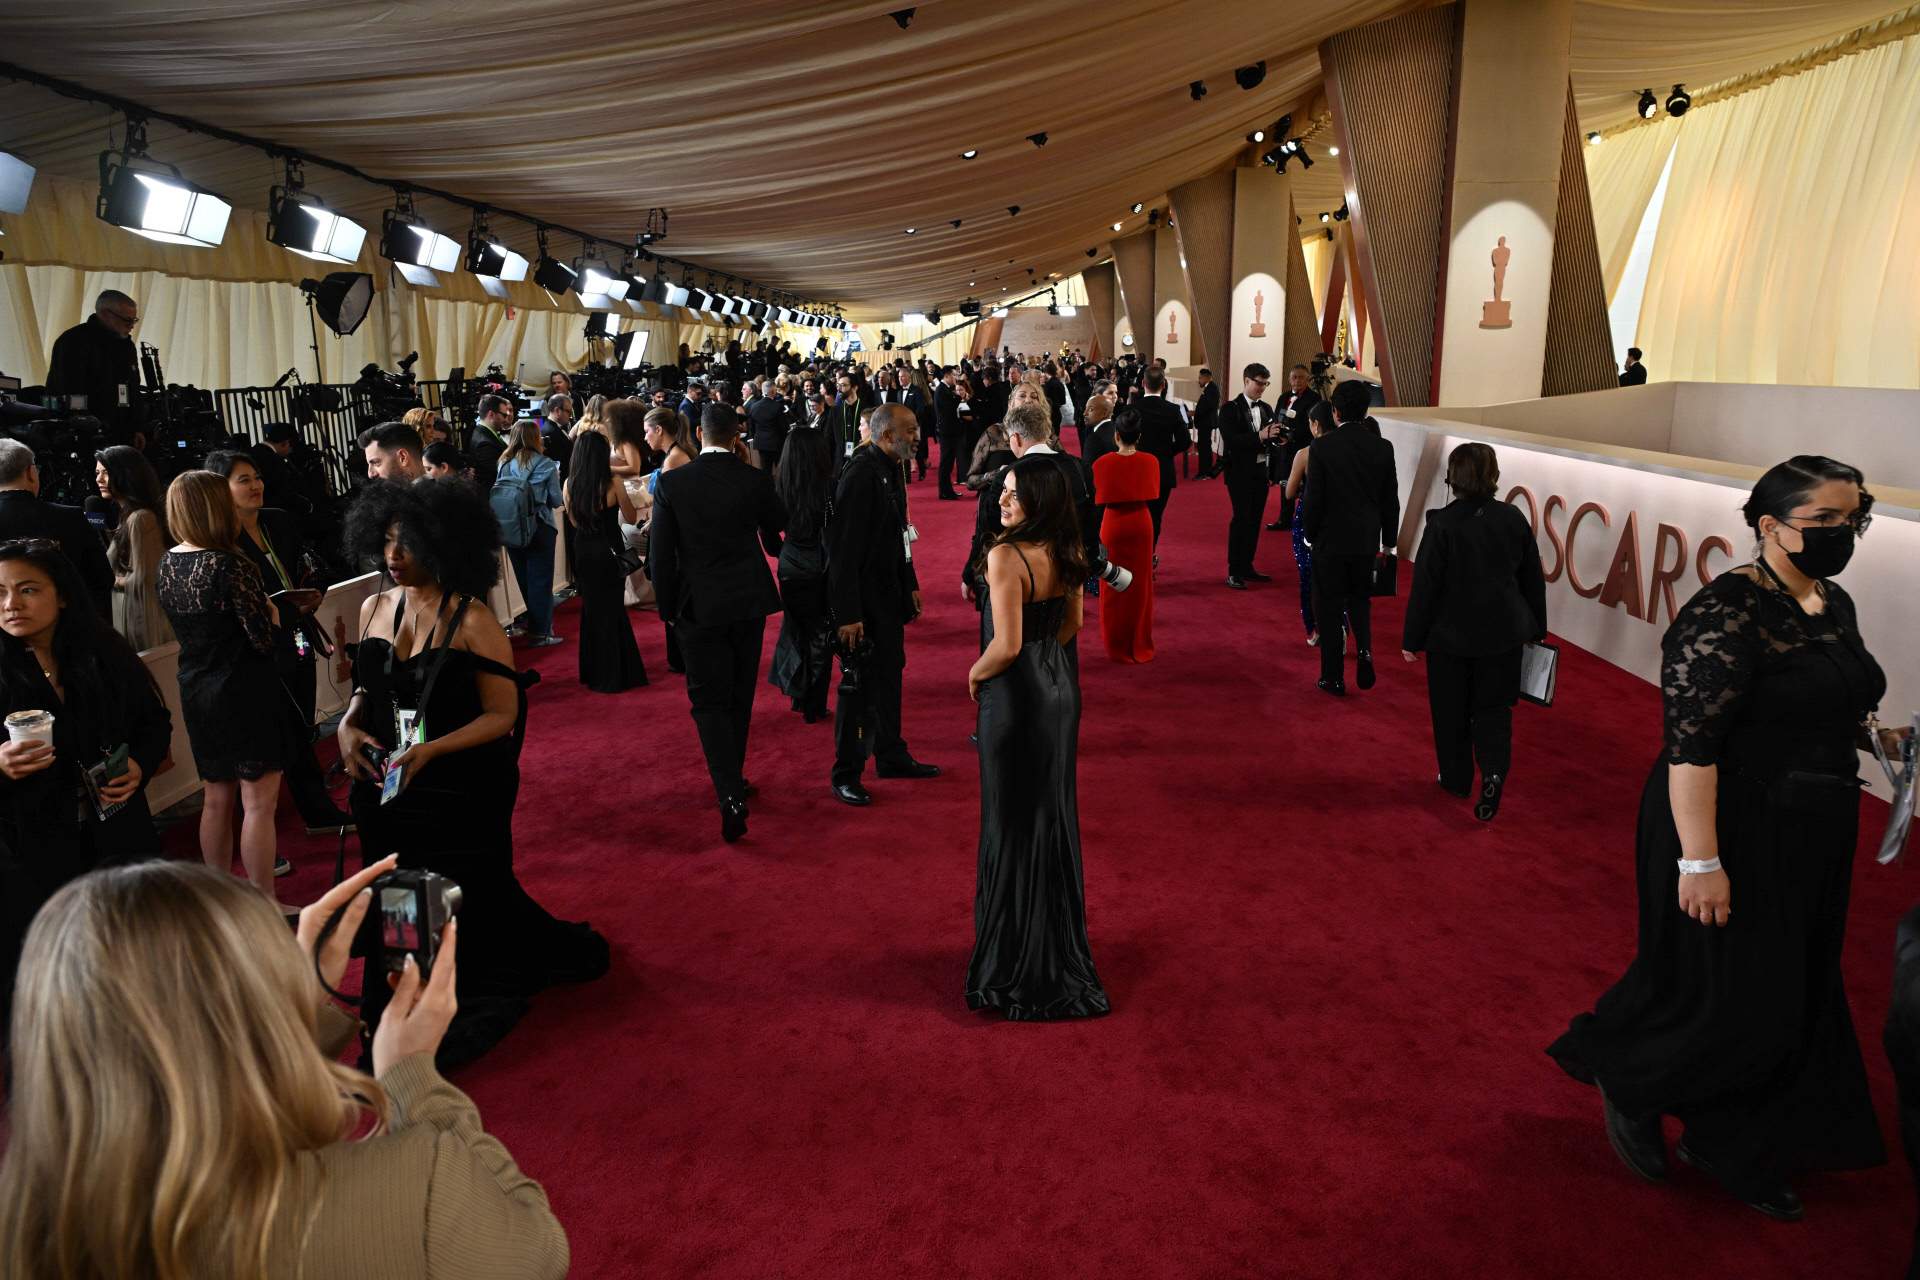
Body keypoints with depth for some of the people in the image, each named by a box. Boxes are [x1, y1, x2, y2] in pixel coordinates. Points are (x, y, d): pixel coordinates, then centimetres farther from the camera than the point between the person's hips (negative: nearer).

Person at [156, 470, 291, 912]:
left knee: (216, 799, 18)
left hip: (196, 692, 8)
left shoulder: (167, 564, 4)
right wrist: (270, 612, 0)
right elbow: (263, 638, -20)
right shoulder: (231, 564, -19)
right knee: (259, 802, -1)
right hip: (245, 692, -8)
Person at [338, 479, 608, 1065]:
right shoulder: (375, 608, 3)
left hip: (459, 796, -5)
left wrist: (431, 750, -25)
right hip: (387, 793, 6)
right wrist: (347, 724, -4)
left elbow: (501, 715, -14)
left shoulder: (472, 620, -15)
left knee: (462, 908, 8)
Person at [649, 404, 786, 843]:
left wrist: (668, 608, 6)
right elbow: (776, 538, 8)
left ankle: (731, 795, -13)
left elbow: (662, 554, -6)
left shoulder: (671, 483, -8)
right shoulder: (756, 480, -5)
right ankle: (733, 779, 30)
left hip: (698, 606, -2)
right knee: (740, 698, 16)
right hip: (749, 600, 2)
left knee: (710, 700, 2)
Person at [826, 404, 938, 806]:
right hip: (863, 601, -9)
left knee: (889, 678, 19)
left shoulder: (889, 471, 7)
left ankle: (891, 756, 34)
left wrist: (910, 585, 18)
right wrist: (847, 613, -25)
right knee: (858, 686, 0)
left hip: (888, 596, 9)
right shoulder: (861, 474, -22)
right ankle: (846, 775, 13)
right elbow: (843, 549, -24)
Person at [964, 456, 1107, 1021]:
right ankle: (1061, 945, 34)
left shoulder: (1006, 556, -23)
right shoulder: (1067, 552, 2)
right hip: (1060, 688, 8)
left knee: (1015, 822, 5)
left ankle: (1018, 958, 18)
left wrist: (975, 674, -8)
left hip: (1016, 698, -8)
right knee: (1055, 814, 19)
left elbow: (1007, 645, -26)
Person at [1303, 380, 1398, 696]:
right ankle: (1365, 650, -2)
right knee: (1359, 600, 22)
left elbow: (1314, 498, -11)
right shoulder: (1382, 448, -4)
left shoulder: (1322, 447, -13)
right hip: (1367, 539, 3)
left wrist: (1310, 534, 4)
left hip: (1330, 540, -3)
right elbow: (1391, 500, 2)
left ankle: (1333, 678, 13)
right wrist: (1389, 540, 13)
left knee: (1330, 608, 8)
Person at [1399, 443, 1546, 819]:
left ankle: (1457, 779, 26)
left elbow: (1425, 586, -14)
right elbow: (1533, 579, 4)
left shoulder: (1442, 524, -17)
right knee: (1493, 708, 11)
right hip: (1503, 633, 3)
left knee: (1452, 711, 14)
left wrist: (1412, 639, -4)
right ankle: (1493, 771, -11)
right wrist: (1536, 629, 17)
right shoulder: (1514, 518, -5)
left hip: (1451, 634, -3)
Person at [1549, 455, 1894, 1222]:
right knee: (1732, 999, -1)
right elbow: (1690, 742, -25)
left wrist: (1869, 735, 5)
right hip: (1735, 832, -9)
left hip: (1809, 838, 9)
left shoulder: (1834, 606, 6)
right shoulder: (1726, 614, -21)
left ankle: (1734, 1151, 34)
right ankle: (1629, 1085, 27)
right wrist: (1699, 861, -26)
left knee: (1790, 1000, 17)